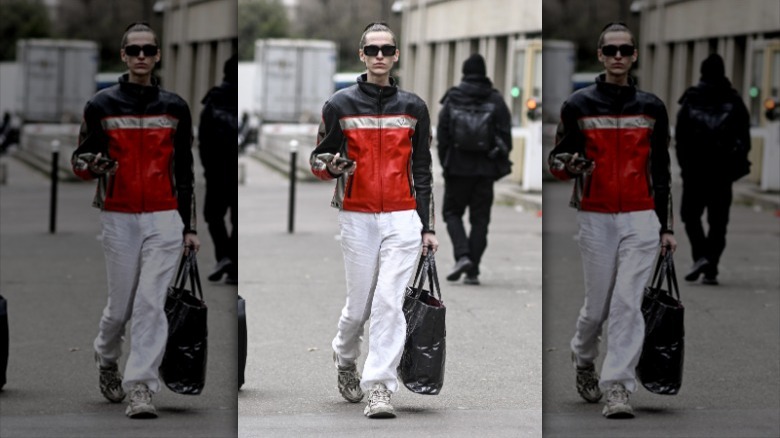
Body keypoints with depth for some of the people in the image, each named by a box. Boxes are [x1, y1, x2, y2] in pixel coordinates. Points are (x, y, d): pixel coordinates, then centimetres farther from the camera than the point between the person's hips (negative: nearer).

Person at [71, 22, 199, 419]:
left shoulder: (174, 107, 7)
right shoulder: (101, 106, 1)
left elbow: (184, 171, 11)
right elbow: (79, 161, 4)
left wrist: (189, 227, 9)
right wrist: (95, 164, -21)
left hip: (164, 221, 1)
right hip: (119, 220, -1)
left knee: (151, 303, -10)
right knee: (121, 305, 7)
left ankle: (140, 389, -10)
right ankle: (106, 358, 38)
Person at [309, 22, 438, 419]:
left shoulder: (413, 107, 8)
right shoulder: (340, 105, 2)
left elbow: (422, 171, 12)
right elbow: (317, 160, 8)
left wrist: (428, 227, 9)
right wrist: (333, 166, -16)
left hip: (402, 220, 1)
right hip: (357, 219, 0)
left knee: (389, 302, -10)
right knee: (360, 305, 7)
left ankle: (379, 389, -9)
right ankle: (345, 358, 37)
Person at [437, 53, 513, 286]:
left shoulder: (452, 100, -3)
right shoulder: (495, 100, -2)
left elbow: (442, 134, -2)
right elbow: (505, 134, -3)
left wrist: (445, 164, 8)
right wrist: (501, 164, 7)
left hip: (458, 167, -1)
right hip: (486, 168, 1)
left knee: (452, 212, 13)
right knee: (480, 218, 7)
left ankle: (462, 255, -9)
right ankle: (473, 271, 4)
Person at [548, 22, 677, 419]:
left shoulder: (651, 107, 7)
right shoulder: (578, 105, 0)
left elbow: (661, 170, 12)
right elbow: (555, 161, 3)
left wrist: (667, 227, 9)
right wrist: (572, 164, -21)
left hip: (641, 220, 1)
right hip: (595, 219, -1)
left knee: (627, 303, -10)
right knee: (598, 305, 8)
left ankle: (617, 388, -10)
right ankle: (583, 358, 38)